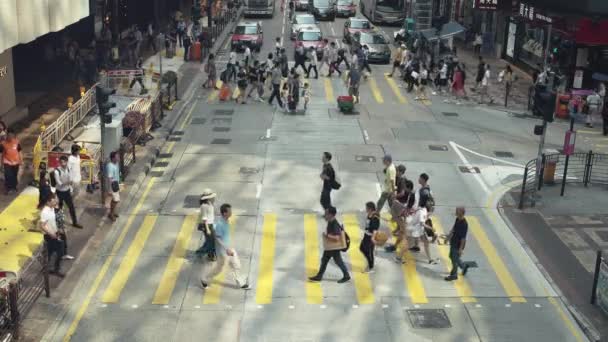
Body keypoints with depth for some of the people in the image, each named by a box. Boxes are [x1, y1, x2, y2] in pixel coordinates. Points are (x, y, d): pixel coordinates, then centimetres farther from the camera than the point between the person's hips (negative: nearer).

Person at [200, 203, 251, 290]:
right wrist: (227, 249, -29)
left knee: (236, 265, 16)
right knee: (218, 268, 10)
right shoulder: (220, 224, -30)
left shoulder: (225, 221, -3)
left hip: (228, 248, 9)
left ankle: (241, 283, 30)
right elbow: (217, 239, -27)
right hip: (223, 251, -9)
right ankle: (204, 280, 31)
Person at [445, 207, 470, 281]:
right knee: (452, 256, 22)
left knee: (455, 259, 6)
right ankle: (464, 266, 41)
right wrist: (449, 236, 18)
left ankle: (453, 275, 24)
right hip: (453, 242, 9)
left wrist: (461, 249, -21)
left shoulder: (464, 224, -29)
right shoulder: (457, 219, -4)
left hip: (458, 245, -9)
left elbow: (463, 238, -25)